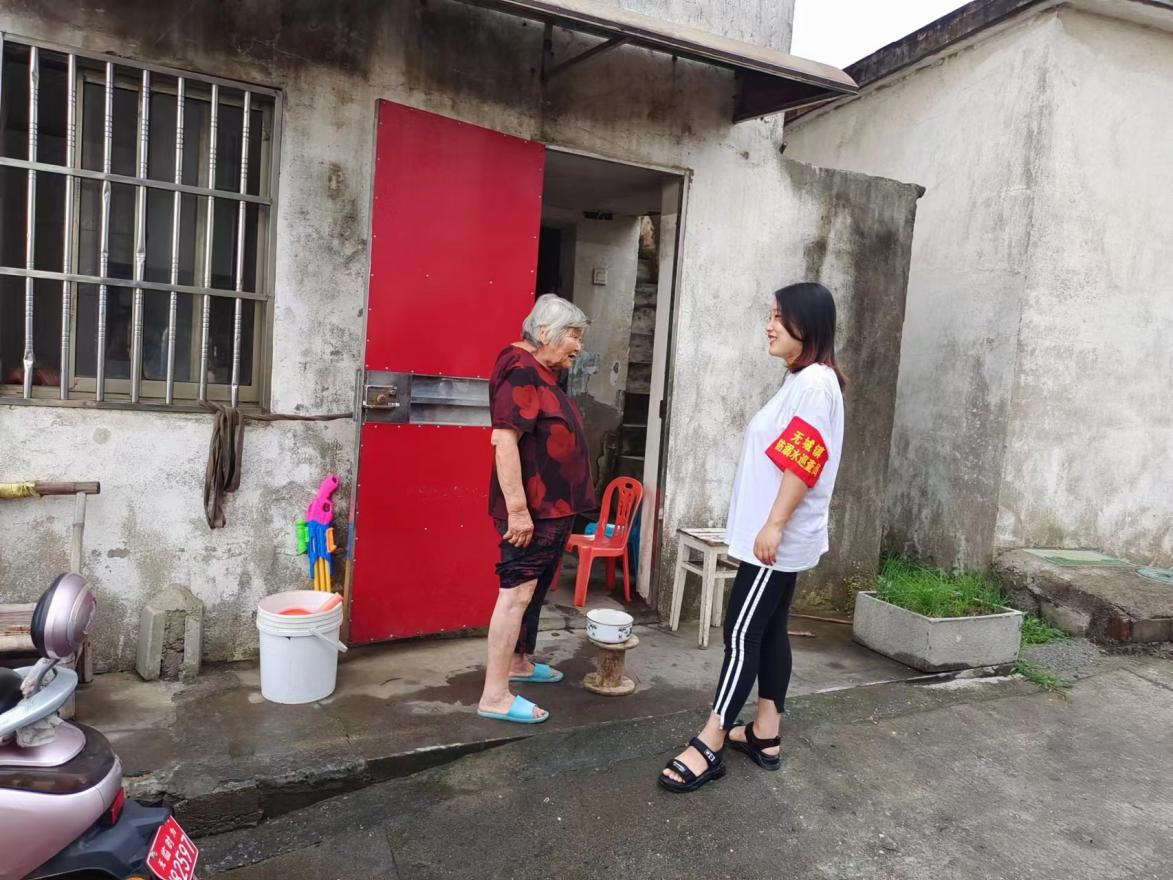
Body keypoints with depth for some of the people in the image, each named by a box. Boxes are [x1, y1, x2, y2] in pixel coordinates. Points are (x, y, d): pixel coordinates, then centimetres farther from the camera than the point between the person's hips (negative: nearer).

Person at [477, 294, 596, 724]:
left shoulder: (546, 377, 15)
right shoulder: (522, 373, -16)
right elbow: (504, 439, -25)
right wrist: (517, 508, -28)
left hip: (553, 507, 10)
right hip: (529, 509, -10)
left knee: (534, 590, 19)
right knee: (517, 592, -8)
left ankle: (519, 661, 35)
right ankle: (495, 696, -3)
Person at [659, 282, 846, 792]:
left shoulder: (815, 383, -15)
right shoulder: (799, 381, 17)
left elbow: (804, 462, -23)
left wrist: (774, 525, -24)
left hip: (779, 537, -10)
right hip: (776, 536, 10)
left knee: (742, 634, -7)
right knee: (768, 631, 13)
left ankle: (708, 747, -1)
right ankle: (765, 736, 22)